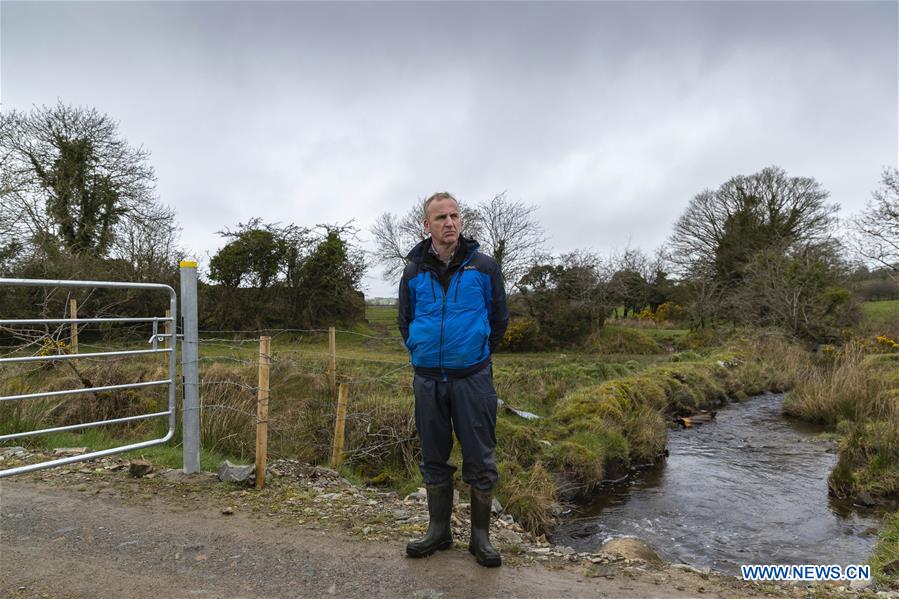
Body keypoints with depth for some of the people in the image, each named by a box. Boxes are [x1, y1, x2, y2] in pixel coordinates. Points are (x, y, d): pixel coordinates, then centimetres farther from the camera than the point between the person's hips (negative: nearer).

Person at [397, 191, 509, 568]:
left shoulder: (484, 267, -3)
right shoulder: (414, 271, 2)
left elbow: (499, 317, 8)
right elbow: (405, 321, 16)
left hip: (473, 378, -2)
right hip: (427, 378, 2)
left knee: (480, 460, 3)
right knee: (434, 459, 13)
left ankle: (481, 536, 19)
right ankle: (439, 530, 28)